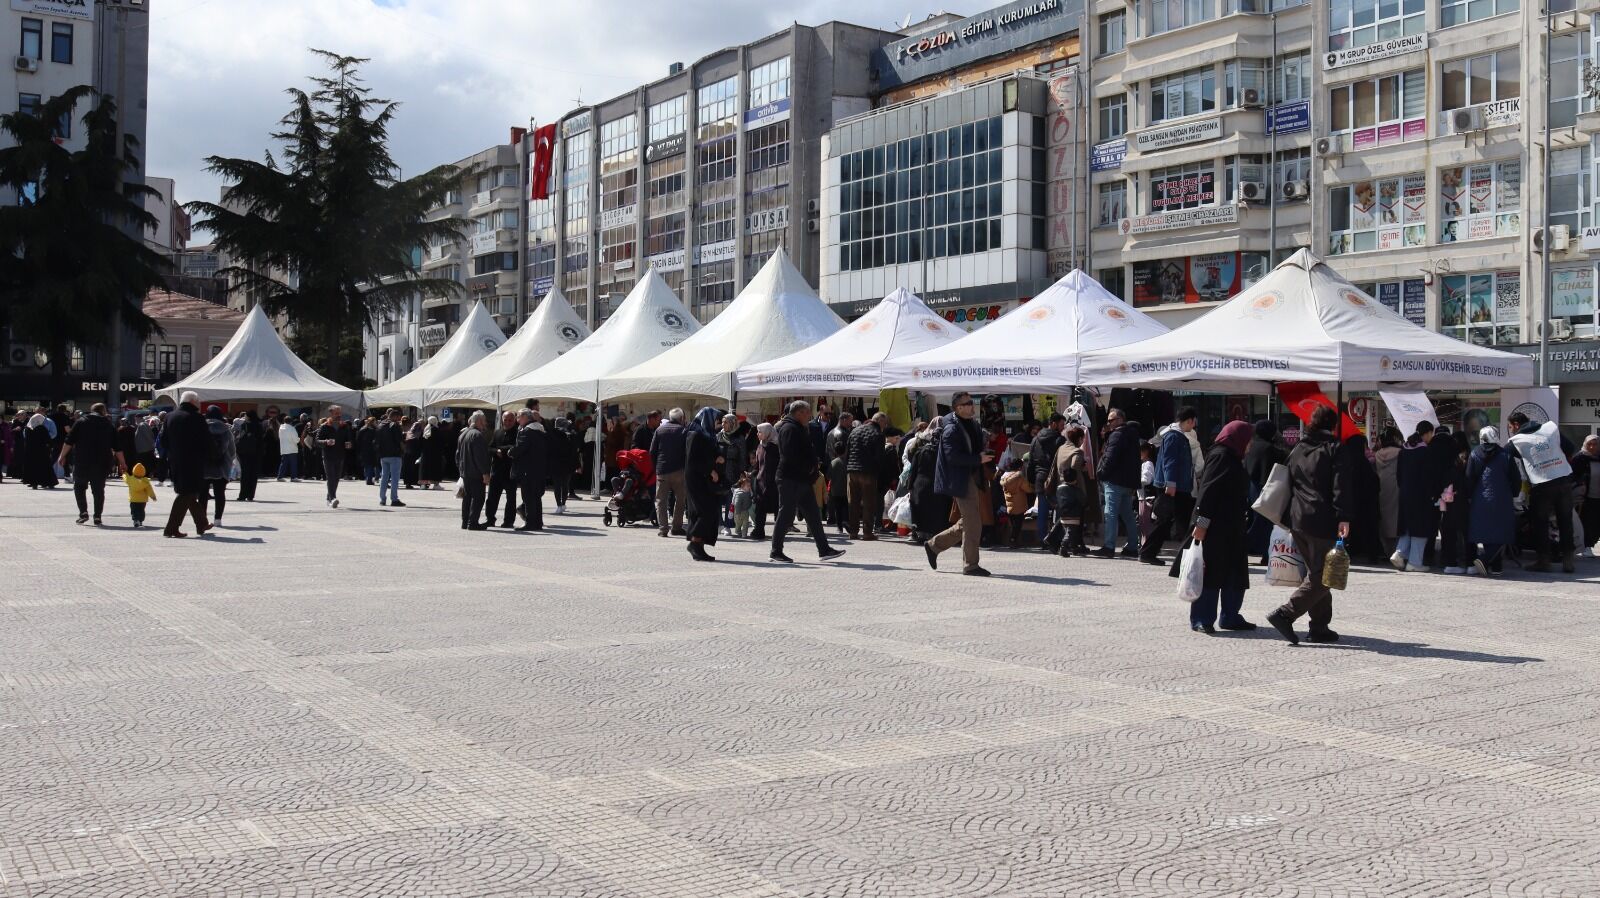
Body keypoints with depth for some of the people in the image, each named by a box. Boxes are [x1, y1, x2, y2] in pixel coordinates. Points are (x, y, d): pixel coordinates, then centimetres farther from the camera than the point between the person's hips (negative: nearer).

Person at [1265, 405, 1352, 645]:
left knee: (1316, 573, 15)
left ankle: (1320, 627, 14)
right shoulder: (1334, 448, -2)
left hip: (1297, 520, 7)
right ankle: (1285, 614, -17)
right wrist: (1343, 518, -16)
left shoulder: (1298, 450, 16)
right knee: (1321, 577, -4)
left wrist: (1287, 519, 20)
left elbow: (1288, 484, 17)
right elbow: (1341, 486, -12)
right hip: (1322, 521, -7)